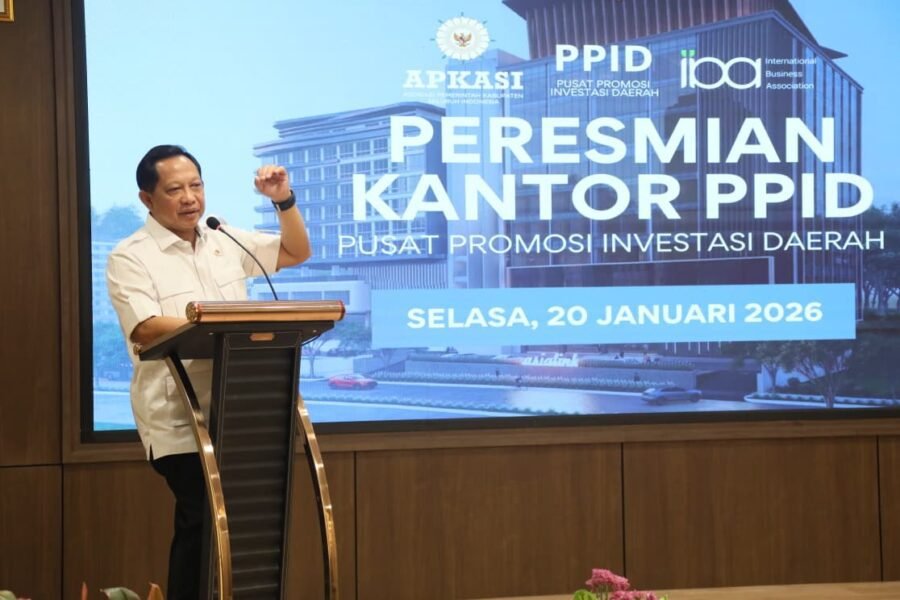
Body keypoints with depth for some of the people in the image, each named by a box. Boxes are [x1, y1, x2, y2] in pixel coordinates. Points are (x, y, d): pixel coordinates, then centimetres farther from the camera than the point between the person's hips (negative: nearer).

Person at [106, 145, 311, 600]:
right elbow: (146, 328, -17)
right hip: (180, 421, -5)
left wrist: (284, 201, 7)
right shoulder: (130, 258, -4)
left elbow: (297, 253, 23)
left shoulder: (227, 242, 14)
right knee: (203, 524, -10)